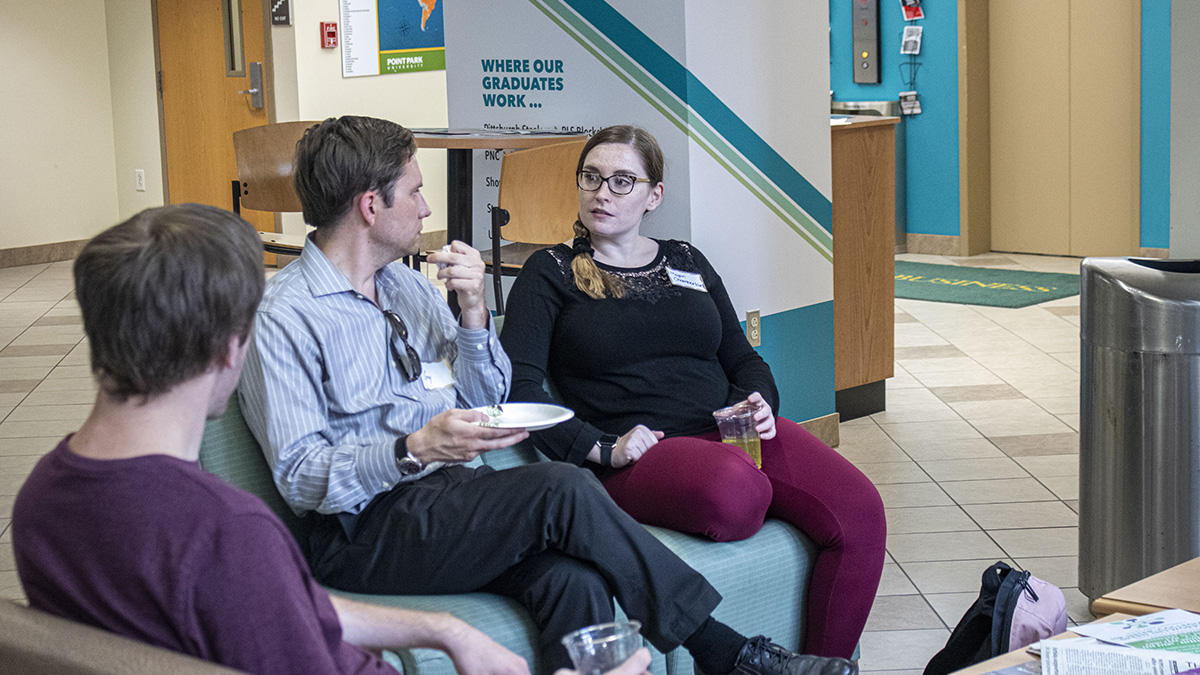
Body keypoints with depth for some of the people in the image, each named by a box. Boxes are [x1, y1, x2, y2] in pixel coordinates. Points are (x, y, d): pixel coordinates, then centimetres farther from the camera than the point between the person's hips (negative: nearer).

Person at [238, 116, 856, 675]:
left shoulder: (407, 285, 17)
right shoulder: (283, 317, -7)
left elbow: (483, 399, 20)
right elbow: (299, 476, -14)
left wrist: (473, 311, 2)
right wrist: (415, 450, -28)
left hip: (455, 499, 7)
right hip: (367, 533, -7)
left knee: (574, 580, -27)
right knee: (562, 488, -27)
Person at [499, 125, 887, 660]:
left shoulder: (687, 262, 24)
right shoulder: (551, 273, 10)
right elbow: (519, 384, -3)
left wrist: (759, 404, 2)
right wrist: (600, 449, -14)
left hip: (736, 433, 5)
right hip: (641, 453, -5)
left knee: (859, 512, -23)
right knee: (736, 491, -41)